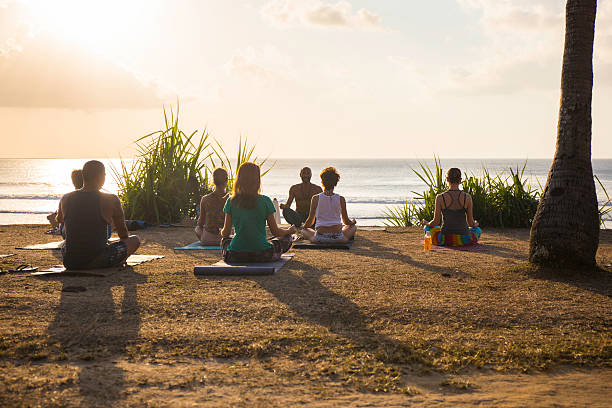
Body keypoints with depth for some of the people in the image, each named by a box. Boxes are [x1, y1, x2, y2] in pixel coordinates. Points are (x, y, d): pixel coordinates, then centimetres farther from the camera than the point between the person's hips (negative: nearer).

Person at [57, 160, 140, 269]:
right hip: (99, 262, -4)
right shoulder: (111, 200, -10)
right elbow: (123, 234, 2)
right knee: (135, 240, 18)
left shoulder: (65, 199, 1)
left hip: (71, 263, 4)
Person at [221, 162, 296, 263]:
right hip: (262, 256, -2)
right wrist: (289, 231, 22)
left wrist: (222, 232, 29)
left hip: (235, 256, 2)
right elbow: (275, 231, 0)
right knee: (286, 238, 21)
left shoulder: (231, 202, -4)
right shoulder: (265, 201, -8)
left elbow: (225, 233, 4)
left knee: (225, 240, 35)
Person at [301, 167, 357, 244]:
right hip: (338, 238, 1)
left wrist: (304, 226, 27)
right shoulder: (341, 199, -4)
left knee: (304, 231, 31)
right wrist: (353, 222, 32)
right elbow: (346, 221, 8)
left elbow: (310, 220, 4)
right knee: (353, 226, 30)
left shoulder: (316, 198, -5)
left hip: (319, 238, 0)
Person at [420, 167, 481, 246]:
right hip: (464, 240, 1)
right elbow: (470, 222, 0)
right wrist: (475, 224, 25)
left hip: (445, 239, -1)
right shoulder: (467, 197, -7)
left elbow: (436, 222, -5)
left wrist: (426, 223, 18)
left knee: (428, 227, 32)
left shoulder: (440, 198, -10)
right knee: (477, 229, 36)